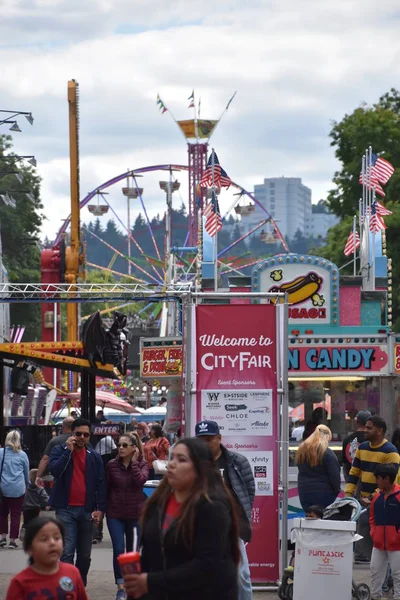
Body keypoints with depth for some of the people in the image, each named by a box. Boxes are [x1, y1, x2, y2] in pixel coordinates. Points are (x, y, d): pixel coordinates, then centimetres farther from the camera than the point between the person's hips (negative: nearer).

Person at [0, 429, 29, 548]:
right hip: (18, 489, -1)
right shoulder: (22, 455, -1)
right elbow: (27, 473, 12)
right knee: (16, 514, 5)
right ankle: (12, 540, 5)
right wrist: (26, 484, 30)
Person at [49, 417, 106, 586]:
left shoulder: (94, 457, 9)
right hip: (65, 509, -3)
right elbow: (55, 470, -15)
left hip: (87, 510, 3)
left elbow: (100, 483, 6)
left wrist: (100, 508, -4)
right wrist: (68, 450, -16)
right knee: (67, 552, -13)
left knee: (84, 554, 8)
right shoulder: (59, 451, 3)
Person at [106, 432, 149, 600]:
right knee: (118, 550, -8)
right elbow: (106, 488, 6)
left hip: (135, 514, 0)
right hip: (115, 514, 0)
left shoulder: (142, 464, -1)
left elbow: (140, 480, -20)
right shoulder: (112, 465, 0)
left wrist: (134, 461, -16)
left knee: (132, 551, 9)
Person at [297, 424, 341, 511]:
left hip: (304, 493, 6)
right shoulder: (327, 453, -15)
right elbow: (334, 475, -13)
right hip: (324, 493, -6)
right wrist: (336, 491, 4)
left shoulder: (301, 450, 6)